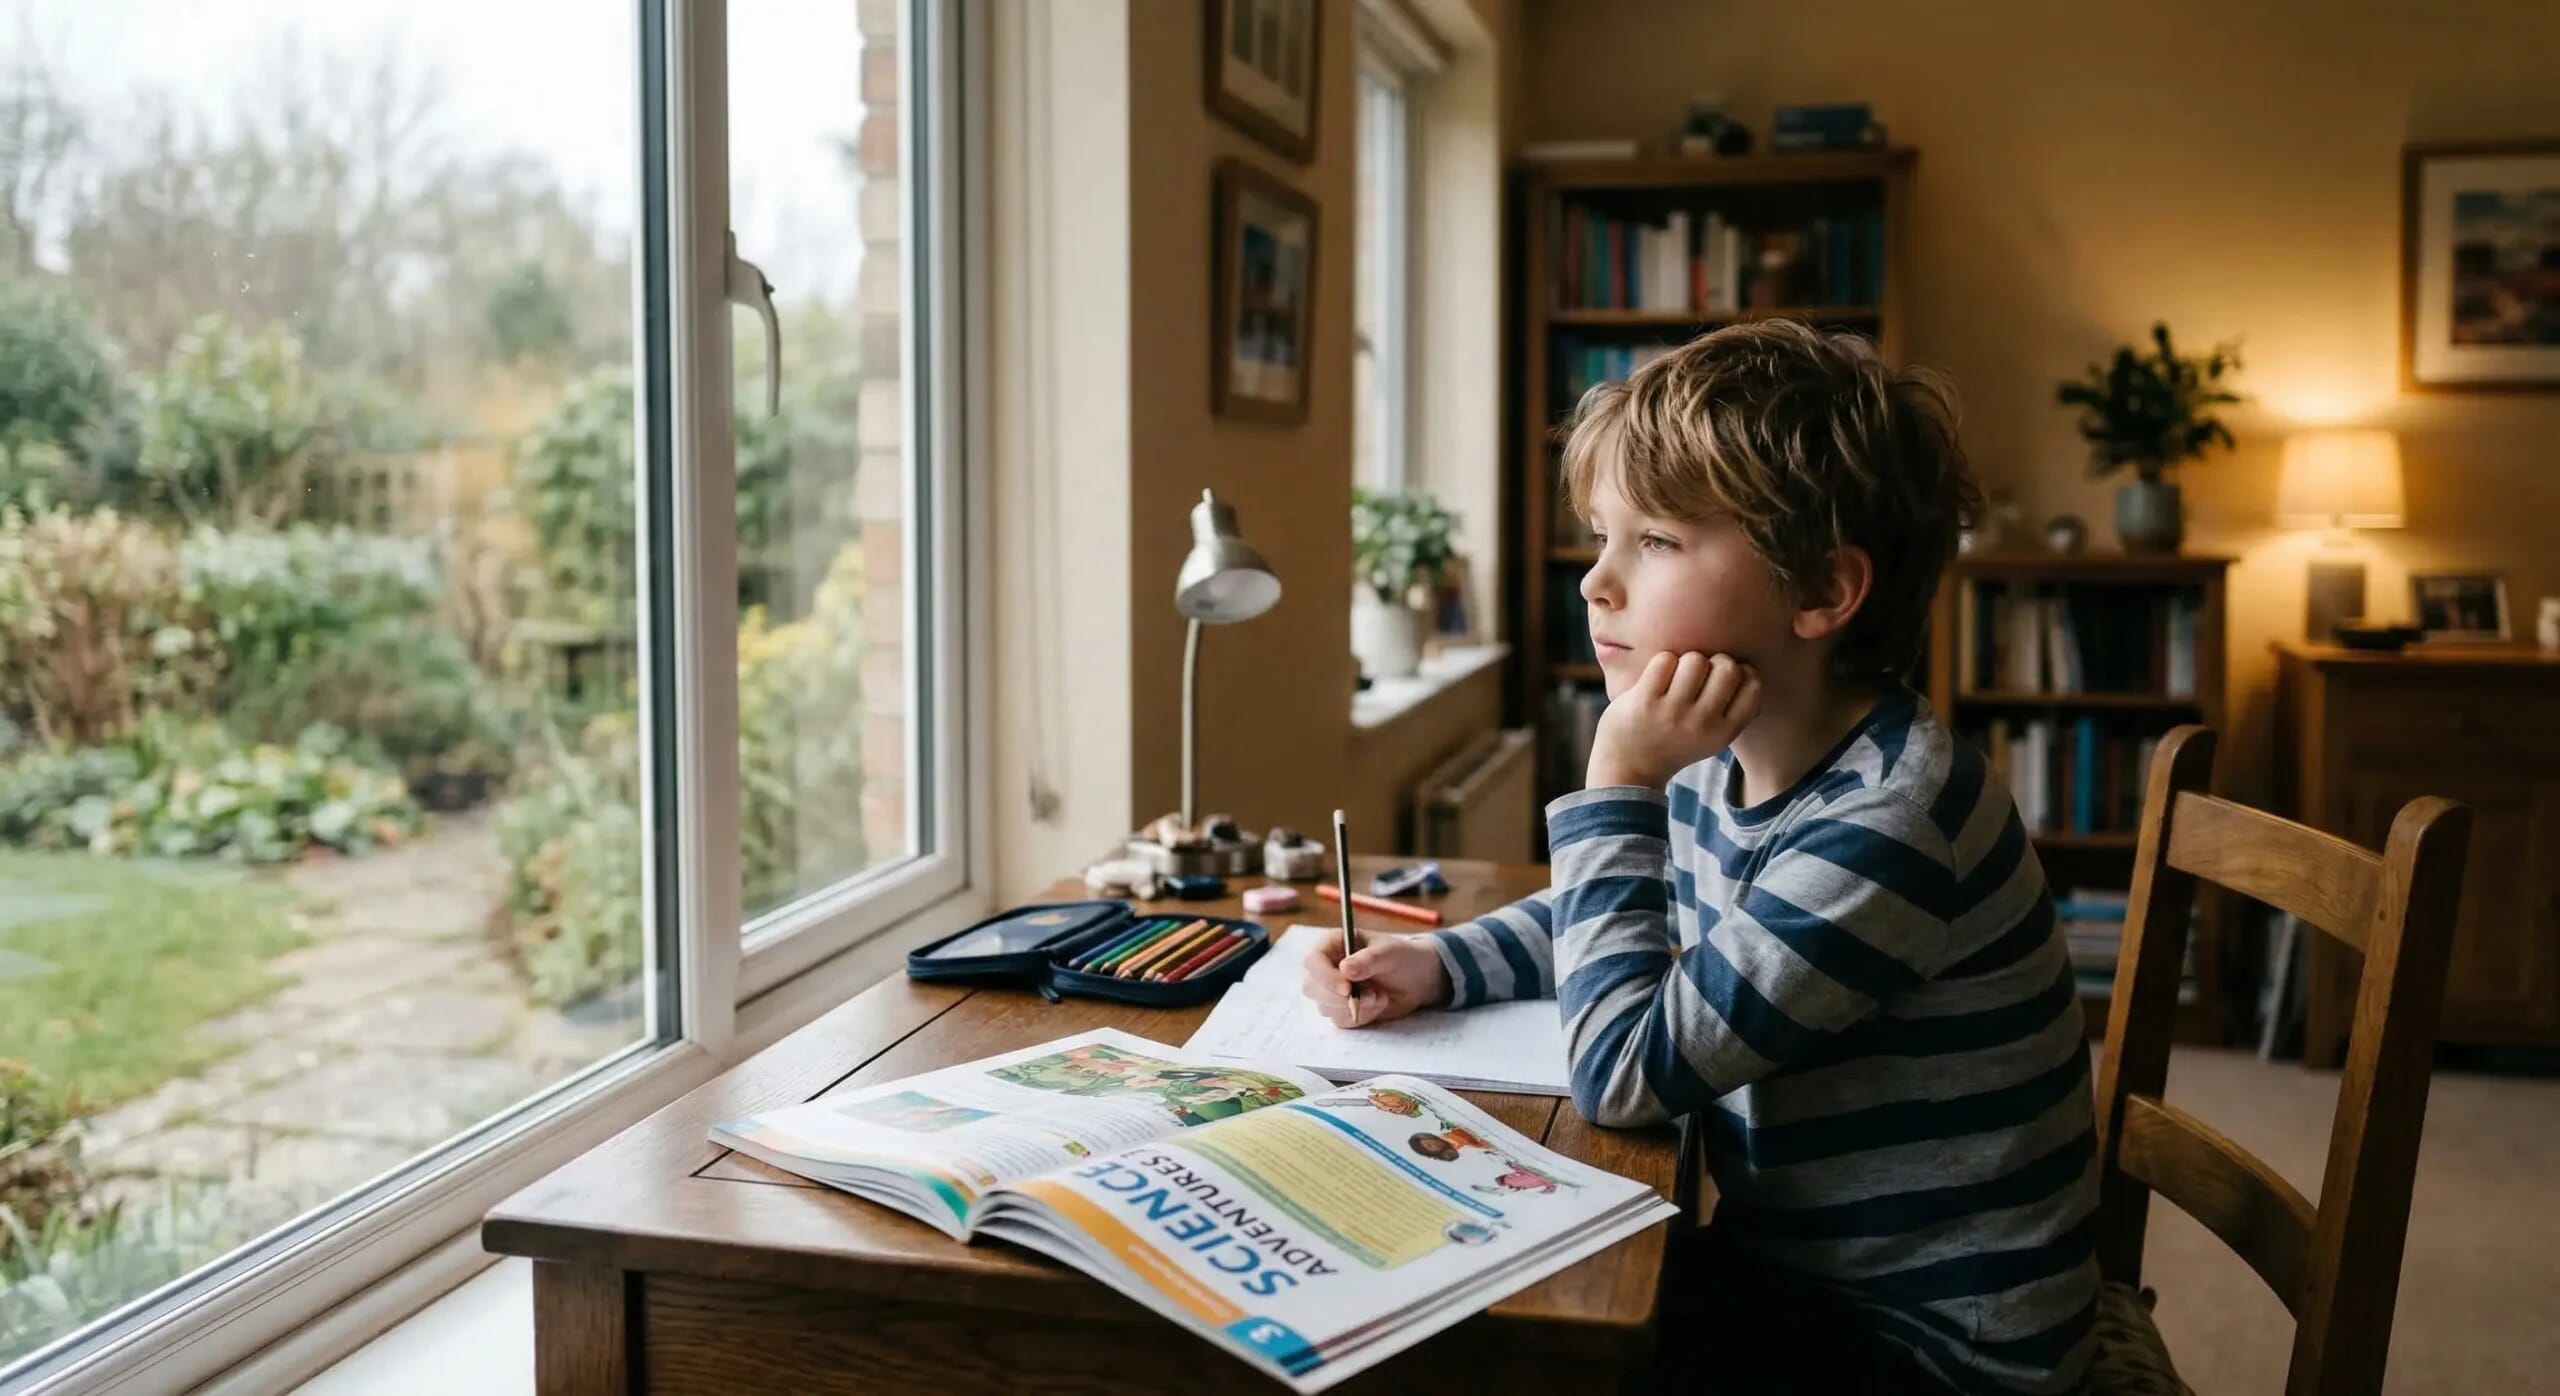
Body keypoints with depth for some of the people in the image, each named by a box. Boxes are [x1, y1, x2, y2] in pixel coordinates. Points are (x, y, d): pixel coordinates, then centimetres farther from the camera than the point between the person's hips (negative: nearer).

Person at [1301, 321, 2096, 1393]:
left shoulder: (1892, 818, -30)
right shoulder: (1725, 764, -3)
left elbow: (1625, 1072, -29)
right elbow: (1610, 916, 18)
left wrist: (1617, 785, -24)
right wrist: (1439, 963, 0)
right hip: (1792, 1261, 7)